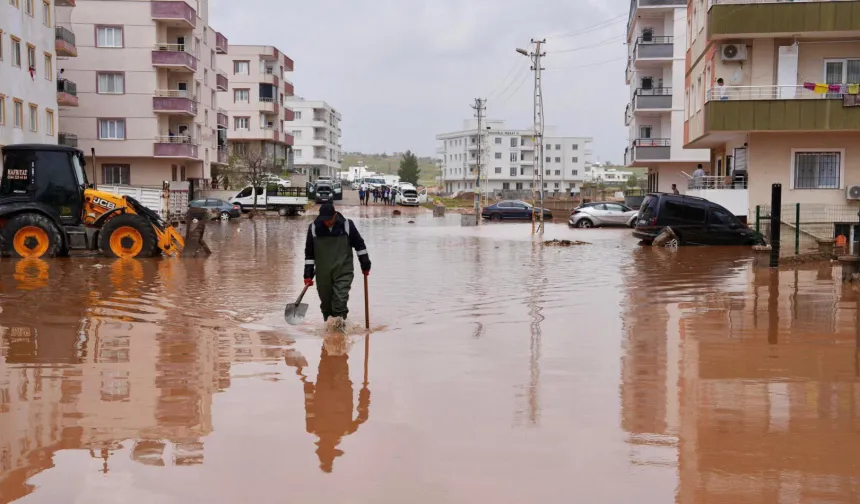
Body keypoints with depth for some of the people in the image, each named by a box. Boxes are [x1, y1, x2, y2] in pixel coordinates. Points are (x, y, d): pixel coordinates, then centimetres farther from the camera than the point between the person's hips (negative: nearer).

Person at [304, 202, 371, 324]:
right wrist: (308, 274, 3)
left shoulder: (347, 225, -6)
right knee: (325, 296, 8)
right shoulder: (314, 228, -3)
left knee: (341, 295, -13)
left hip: (343, 269, -2)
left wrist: (365, 264, 8)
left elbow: (359, 244, 5)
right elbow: (309, 253, 5)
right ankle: (328, 317, 25)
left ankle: (340, 316, -10)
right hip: (323, 272, 2)